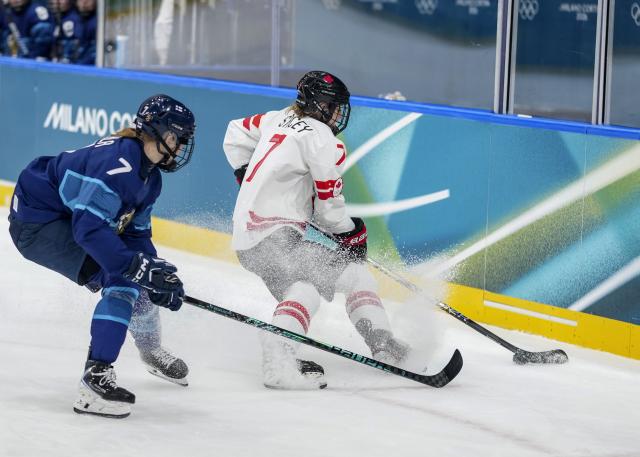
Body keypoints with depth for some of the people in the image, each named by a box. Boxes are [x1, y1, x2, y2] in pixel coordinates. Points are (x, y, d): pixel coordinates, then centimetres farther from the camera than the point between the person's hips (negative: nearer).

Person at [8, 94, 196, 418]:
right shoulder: (118, 163, -27)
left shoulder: (150, 178, 6)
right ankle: (95, 379, -25)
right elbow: (89, 227, -34)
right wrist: (137, 266, -37)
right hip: (37, 223, -11)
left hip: (69, 219, 11)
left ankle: (151, 352, 43)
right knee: (122, 280, -22)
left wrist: (158, 273, -6)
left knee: (139, 274, 18)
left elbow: (136, 233, 10)